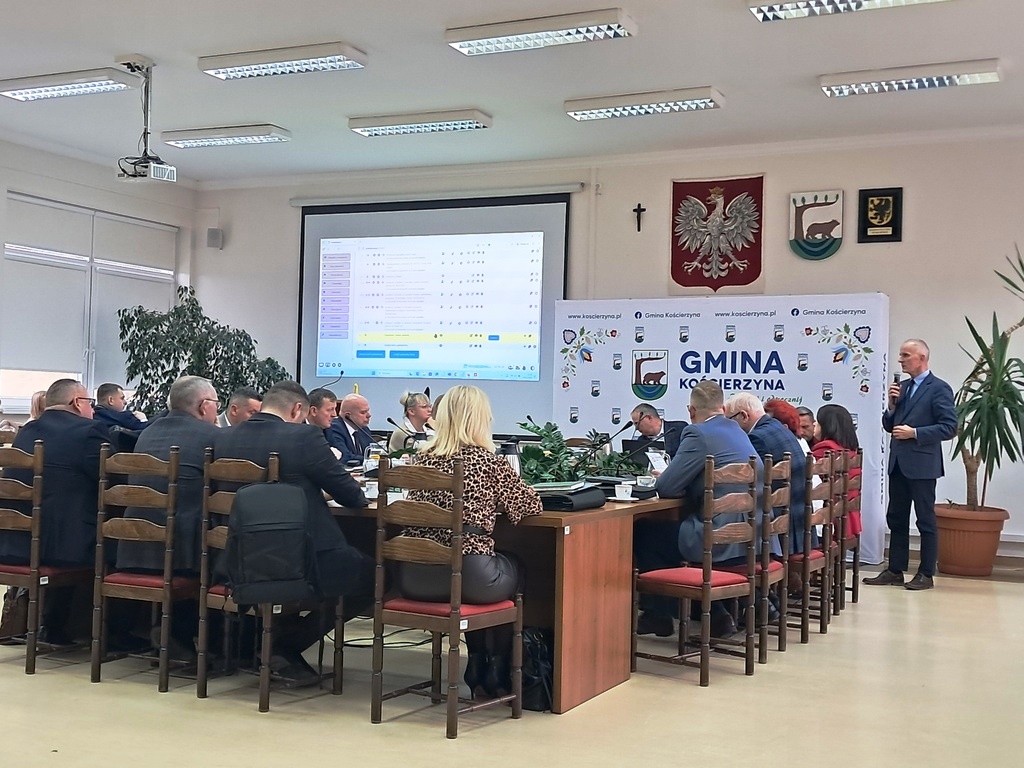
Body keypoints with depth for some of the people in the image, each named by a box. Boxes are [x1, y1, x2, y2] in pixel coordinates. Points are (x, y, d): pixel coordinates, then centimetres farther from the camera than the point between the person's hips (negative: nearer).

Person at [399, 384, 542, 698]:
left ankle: (476, 666, 41)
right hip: (468, 578, -5)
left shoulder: (422, 459, 7)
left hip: (414, 580, 5)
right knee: (517, 570, 29)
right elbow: (531, 505, 6)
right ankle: (497, 669, 36)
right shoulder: (488, 461, -6)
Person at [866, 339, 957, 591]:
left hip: (922, 464, -8)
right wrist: (892, 404, -1)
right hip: (898, 463, 8)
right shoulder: (902, 387, 15)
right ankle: (895, 571, 17)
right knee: (896, 519, 10)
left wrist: (915, 433, -18)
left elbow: (949, 427, -14)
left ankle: (926, 574, 7)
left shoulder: (939, 388, -7)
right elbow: (889, 426, 16)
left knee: (925, 520, 1)